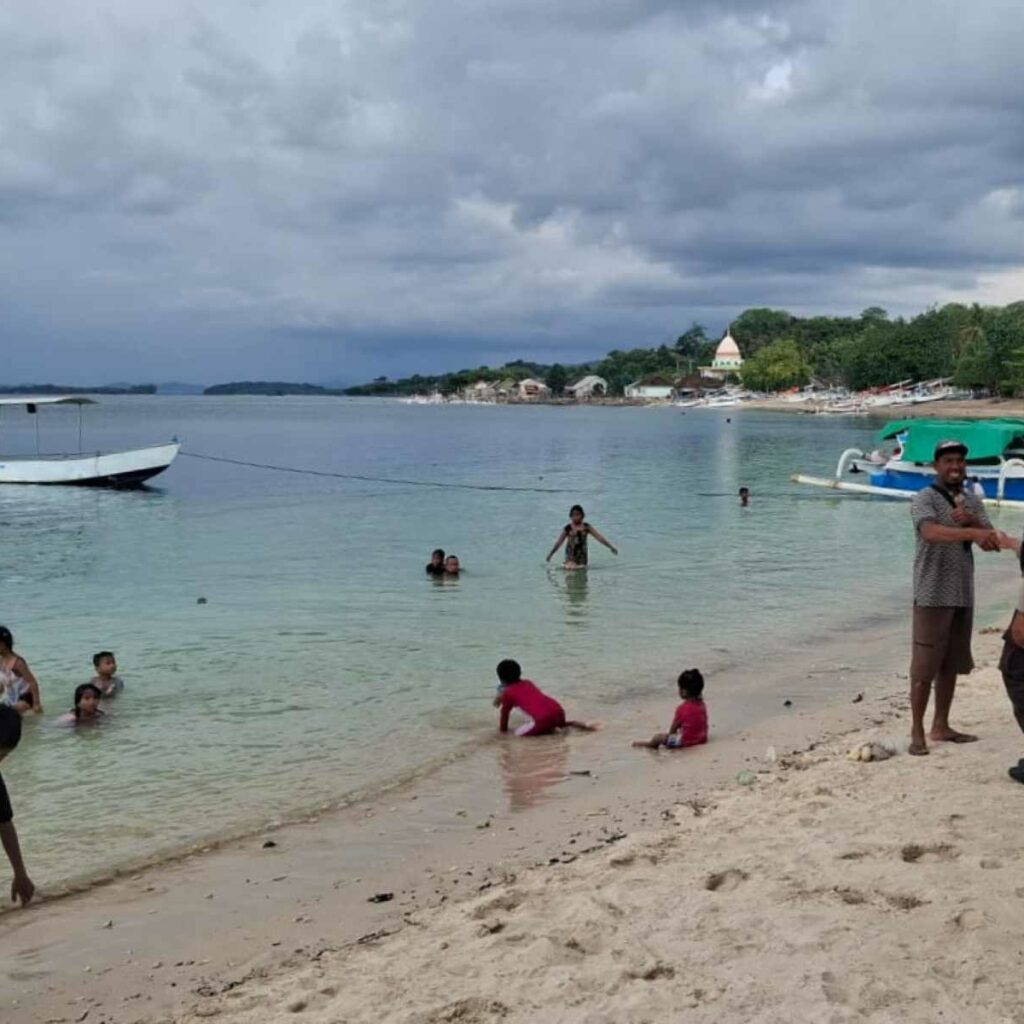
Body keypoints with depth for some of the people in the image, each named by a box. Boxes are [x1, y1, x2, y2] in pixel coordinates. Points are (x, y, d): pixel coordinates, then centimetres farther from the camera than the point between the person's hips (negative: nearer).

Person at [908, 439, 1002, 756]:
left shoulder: (972, 502, 13)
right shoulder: (925, 499, -8)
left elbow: (990, 540, 4)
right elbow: (930, 532, -28)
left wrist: (972, 521, -15)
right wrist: (973, 533, -41)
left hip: (963, 594, 7)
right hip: (933, 595, -7)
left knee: (951, 665, 13)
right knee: (924, 666, -3)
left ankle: (941, 726, 23)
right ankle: (917, 732, 3)